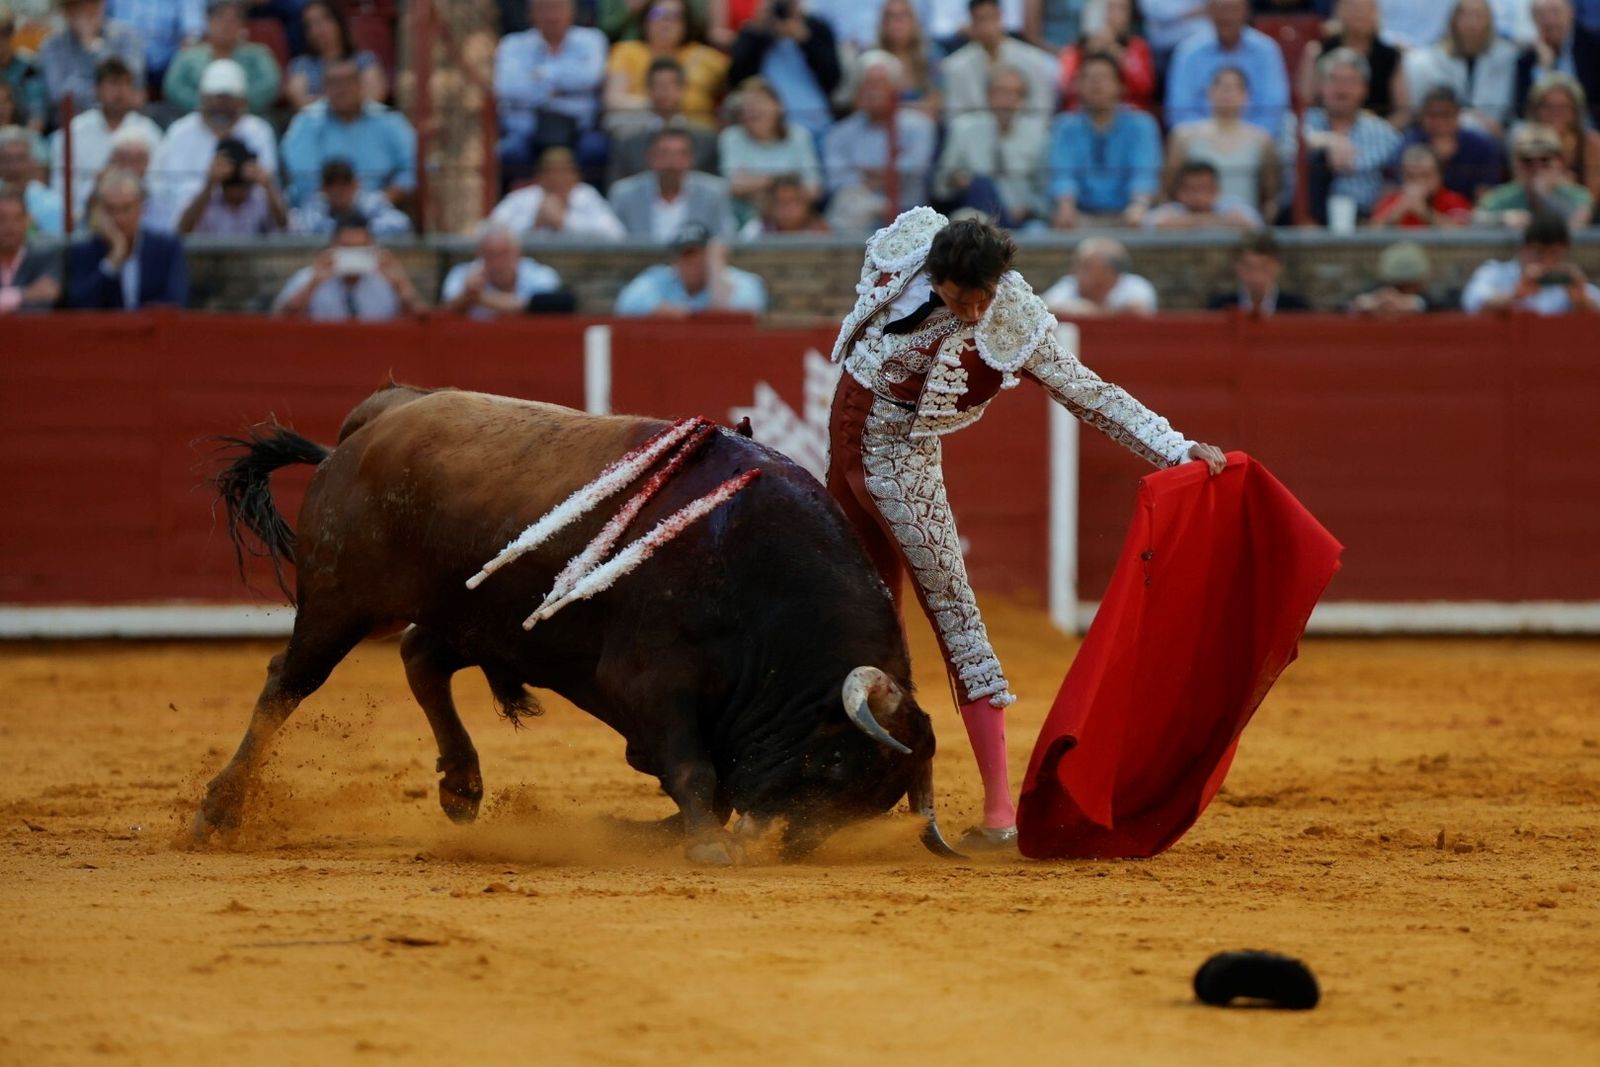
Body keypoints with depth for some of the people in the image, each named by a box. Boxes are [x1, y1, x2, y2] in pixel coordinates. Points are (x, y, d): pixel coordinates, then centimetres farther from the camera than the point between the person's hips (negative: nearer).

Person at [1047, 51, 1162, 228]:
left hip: (1124, 216, 0)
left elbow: (1145, 173, -10)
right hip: (1082, 215, 0)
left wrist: (1139, 206, -32)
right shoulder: (1065, 127, 7)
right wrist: (1066, 208, -30)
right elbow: (1062, 173, -7)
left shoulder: (1140, 125, 5)